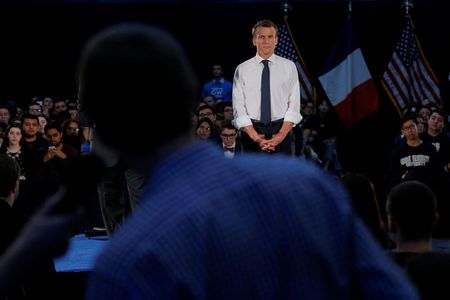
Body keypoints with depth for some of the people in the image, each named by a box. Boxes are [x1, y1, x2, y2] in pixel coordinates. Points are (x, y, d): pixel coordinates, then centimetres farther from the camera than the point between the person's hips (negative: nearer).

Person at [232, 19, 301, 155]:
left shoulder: (289, 67, 6)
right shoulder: (242, 69, 4)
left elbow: (294, 104, 1)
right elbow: (238, 107, -1)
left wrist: (281, 134, -12)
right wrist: (255, 137, -13)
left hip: (281, 130, 0)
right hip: (252, 130, 0)